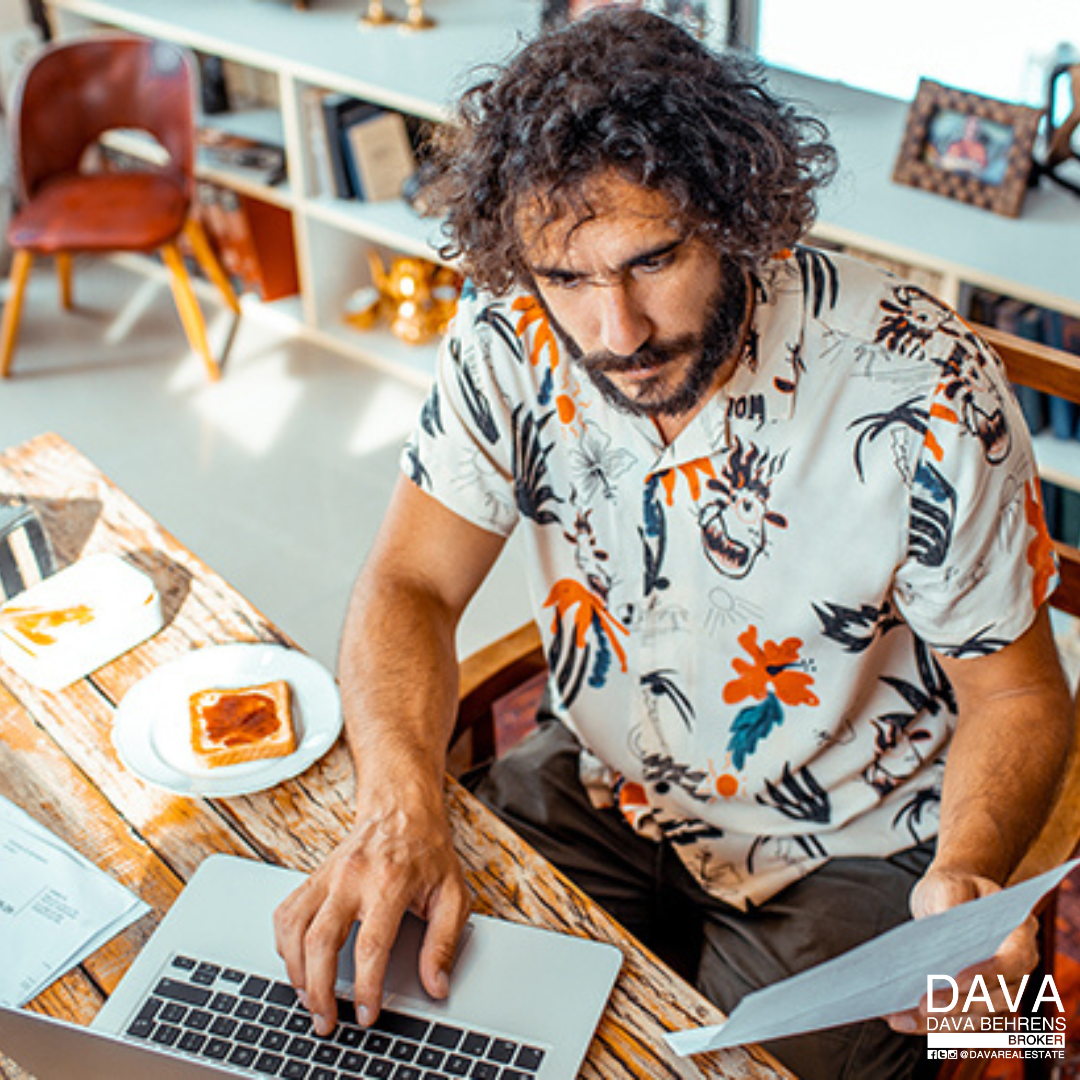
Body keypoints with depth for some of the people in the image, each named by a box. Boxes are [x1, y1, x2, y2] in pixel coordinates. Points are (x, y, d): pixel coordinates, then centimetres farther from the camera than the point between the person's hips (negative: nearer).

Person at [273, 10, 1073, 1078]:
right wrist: (398, 807, -32)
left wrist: (967, 876, -34)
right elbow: (409, 586, -13)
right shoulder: (512, 341, -16)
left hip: (845, 852, -2)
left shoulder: (921, 391, -25)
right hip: (602, 780, 3)